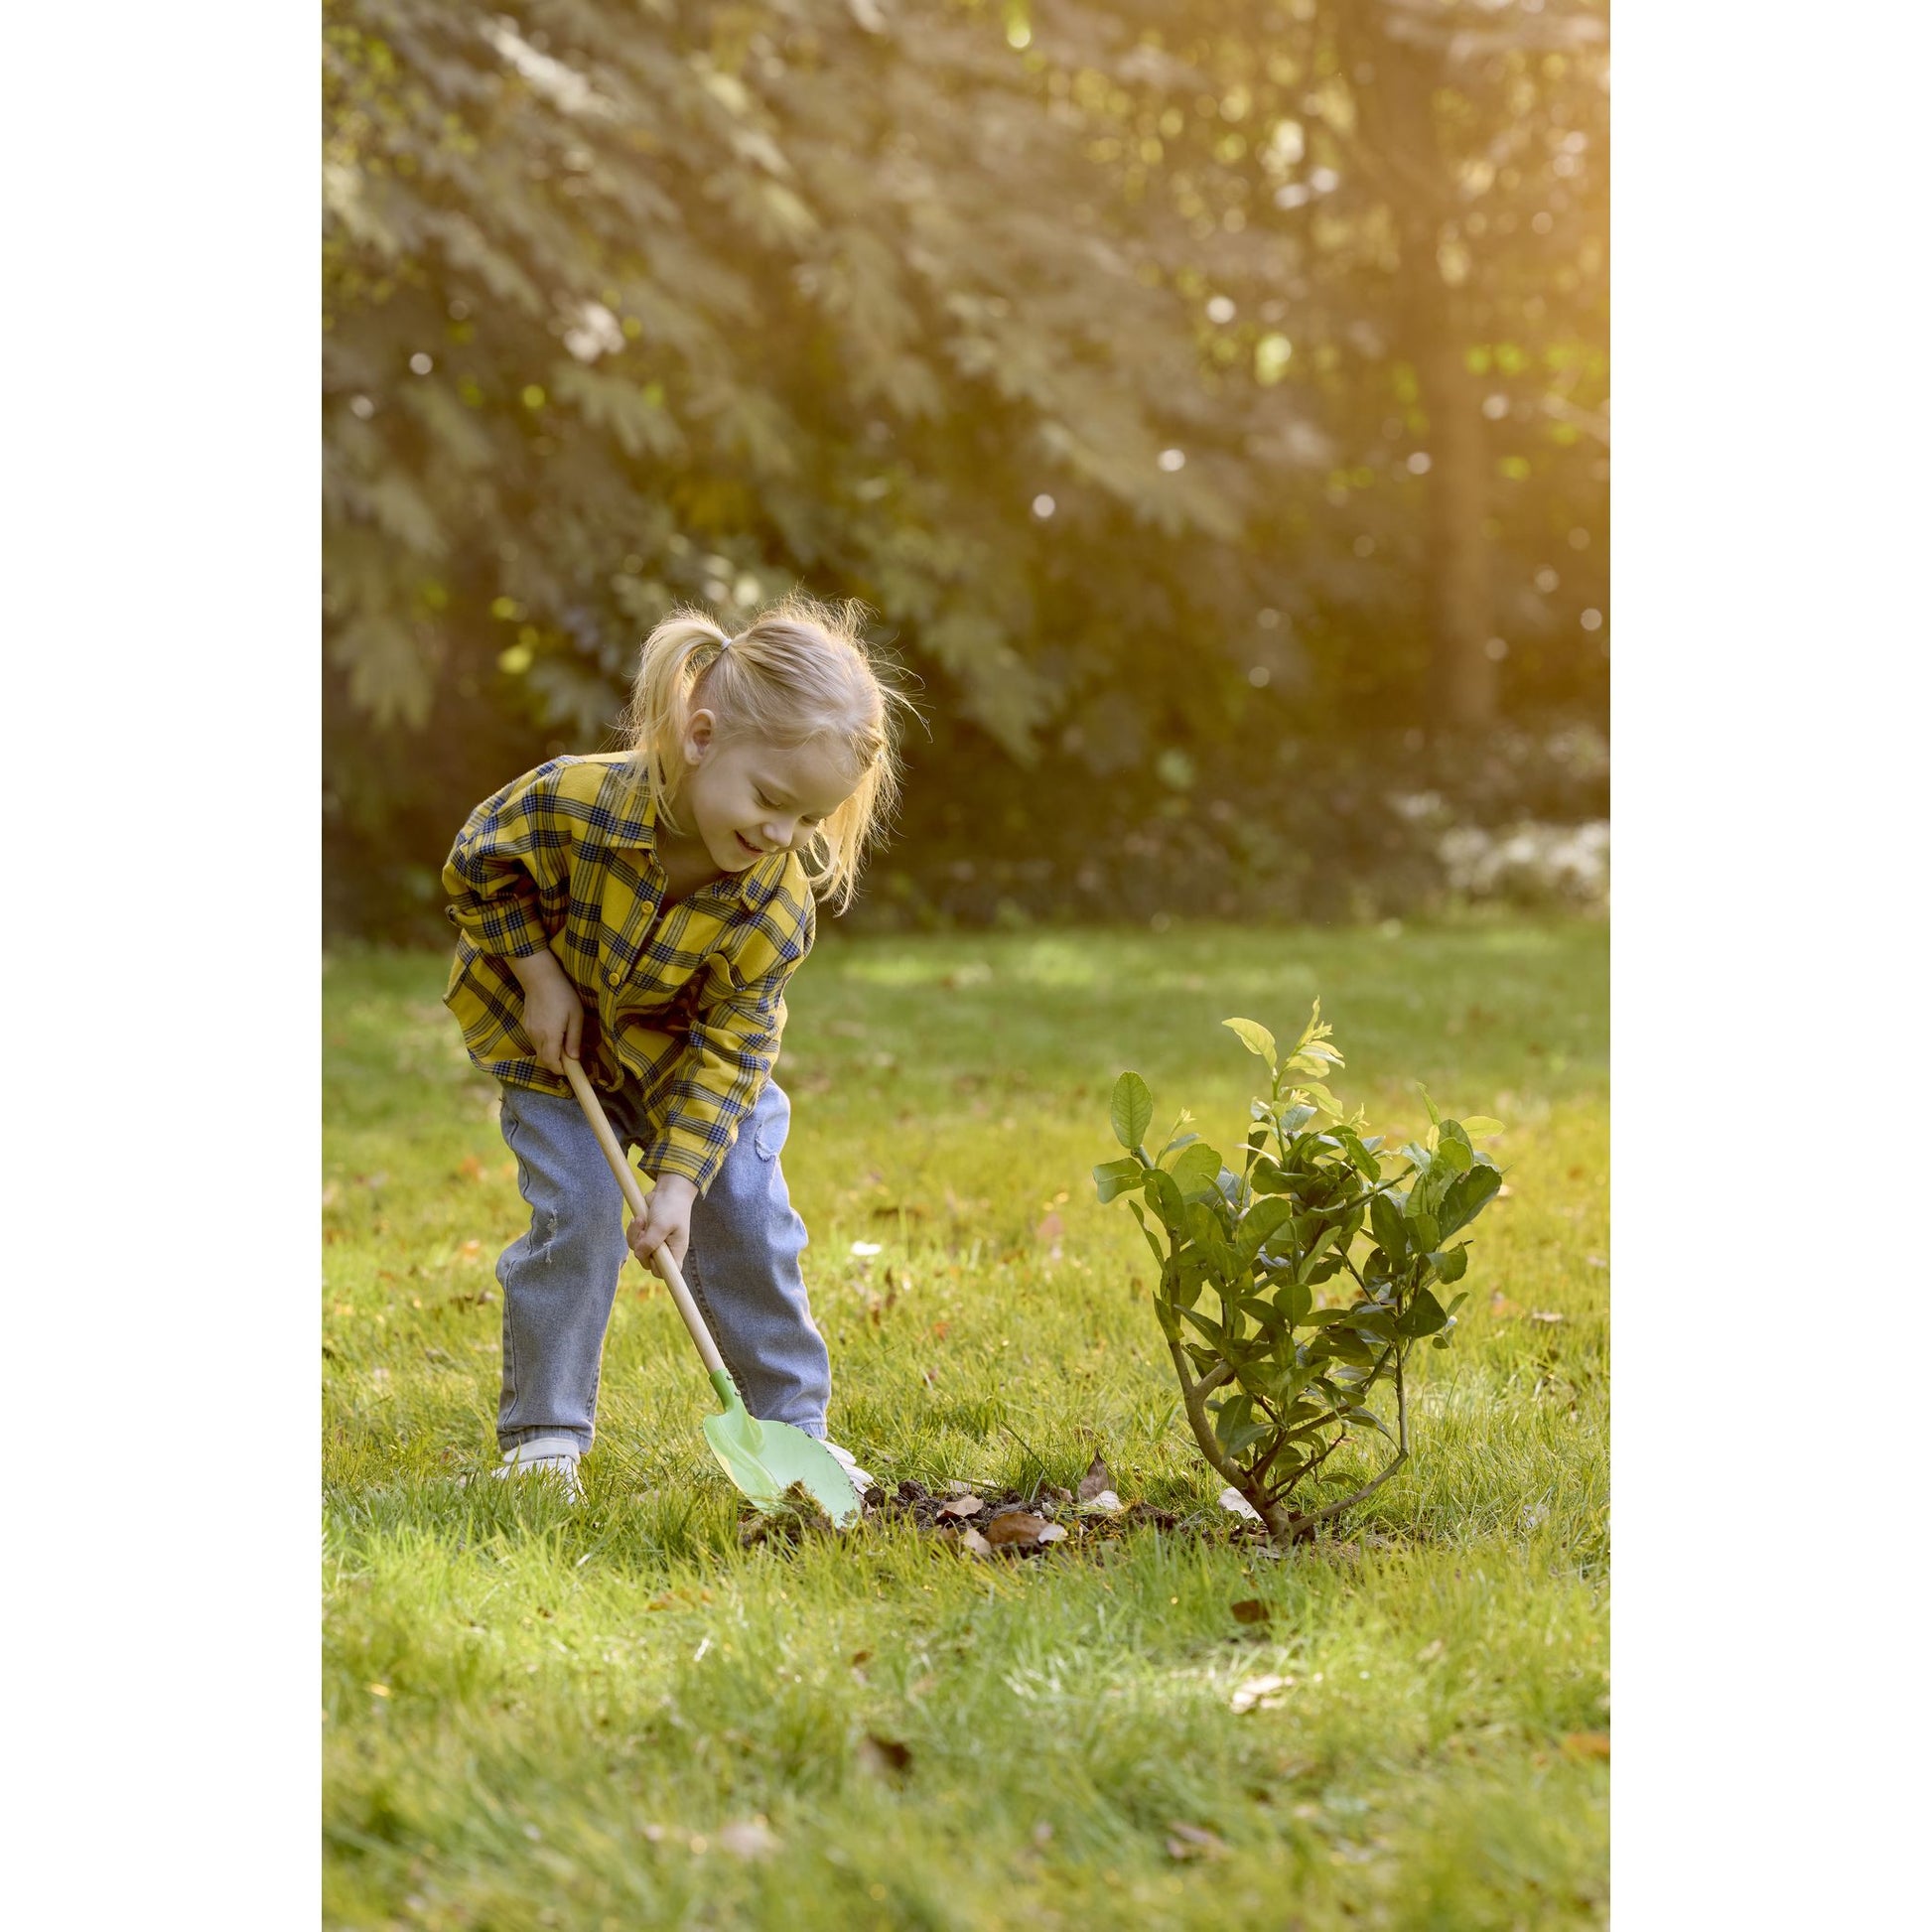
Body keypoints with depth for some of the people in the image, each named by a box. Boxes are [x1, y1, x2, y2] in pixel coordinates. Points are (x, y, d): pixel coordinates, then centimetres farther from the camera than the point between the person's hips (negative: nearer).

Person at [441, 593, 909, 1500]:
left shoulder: (777, 904, -27)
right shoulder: (570, 801, -35)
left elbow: (726, 1049, -21)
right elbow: (476, 867, -14)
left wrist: (680, 1182, -27)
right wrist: (540, 976, -20)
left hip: (680, 1048, 2)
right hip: (549, 1031, -2)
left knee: (746, 1214, -4)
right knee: (576, 1213, -13)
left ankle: (791, 1424, 10)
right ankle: (543, 1432, 1)